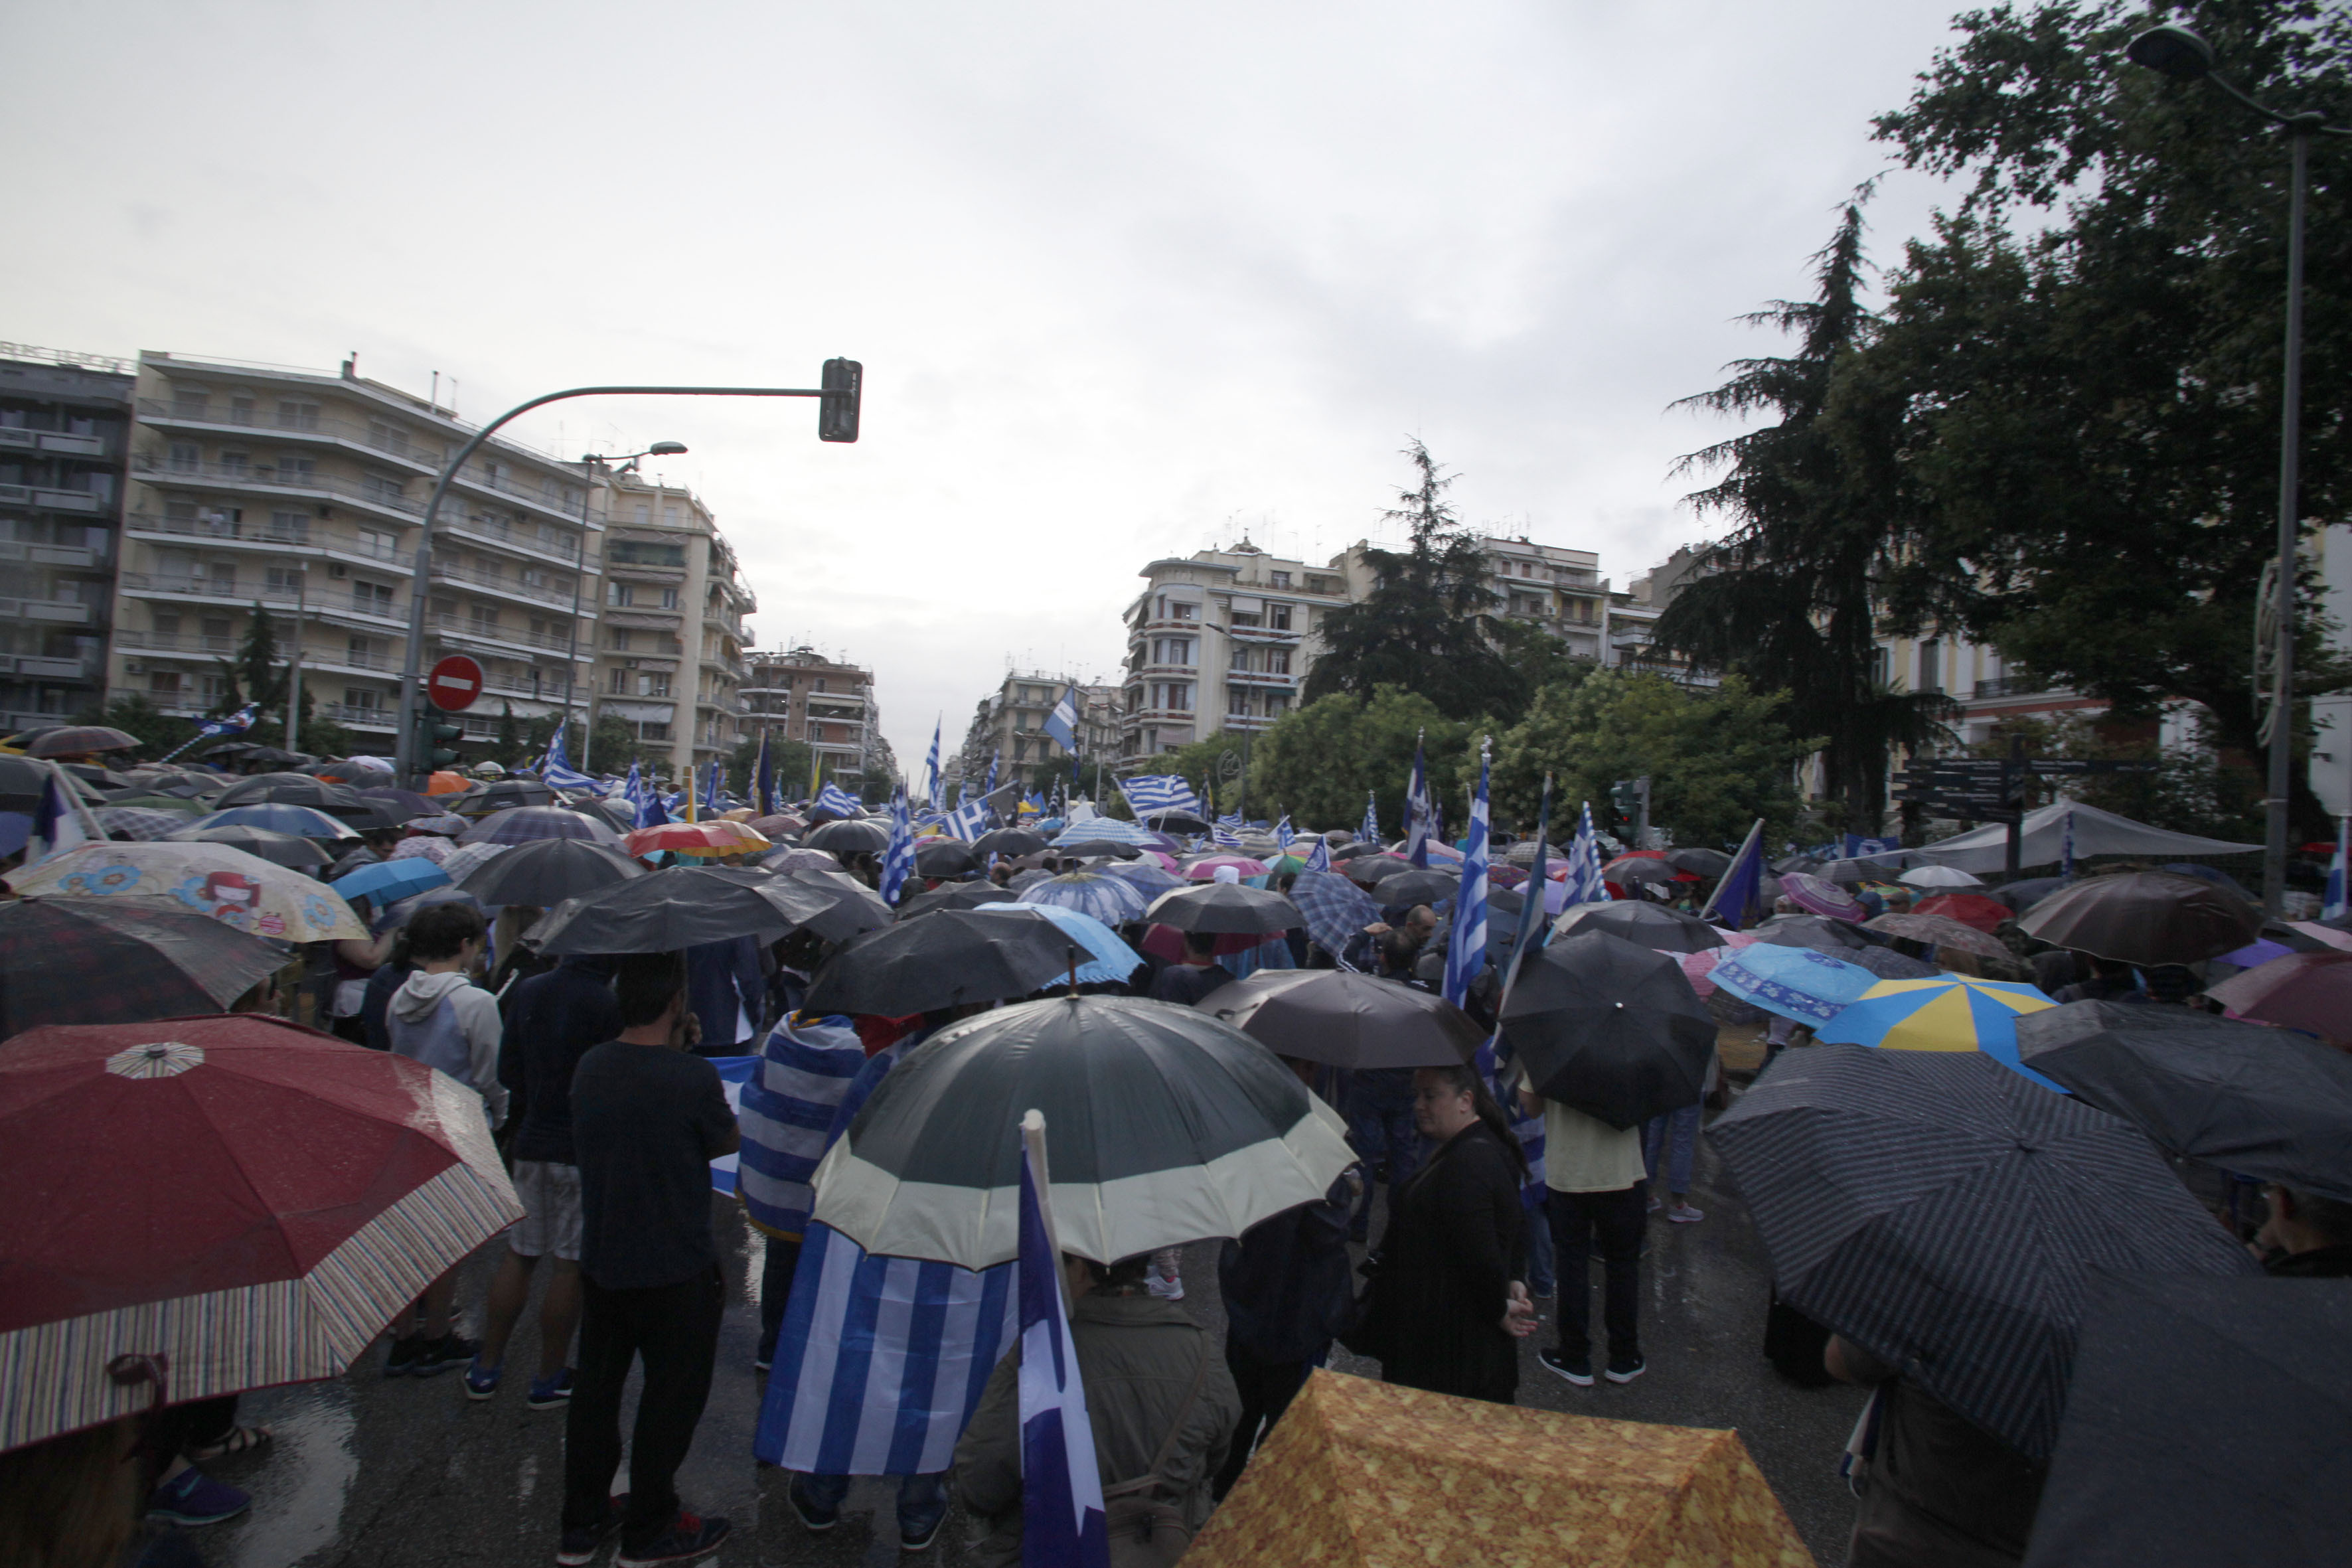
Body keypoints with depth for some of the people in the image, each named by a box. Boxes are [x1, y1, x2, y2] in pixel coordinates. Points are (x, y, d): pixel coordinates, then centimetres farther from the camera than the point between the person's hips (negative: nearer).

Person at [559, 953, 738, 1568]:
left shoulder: (590, 1067, -5)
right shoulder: (692, 1077, -24)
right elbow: (727, 1141, -7)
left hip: (600, 1262, 6)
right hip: (675, 1271, -6)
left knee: (595, 1388, 21)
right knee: (670, 1400, 12)